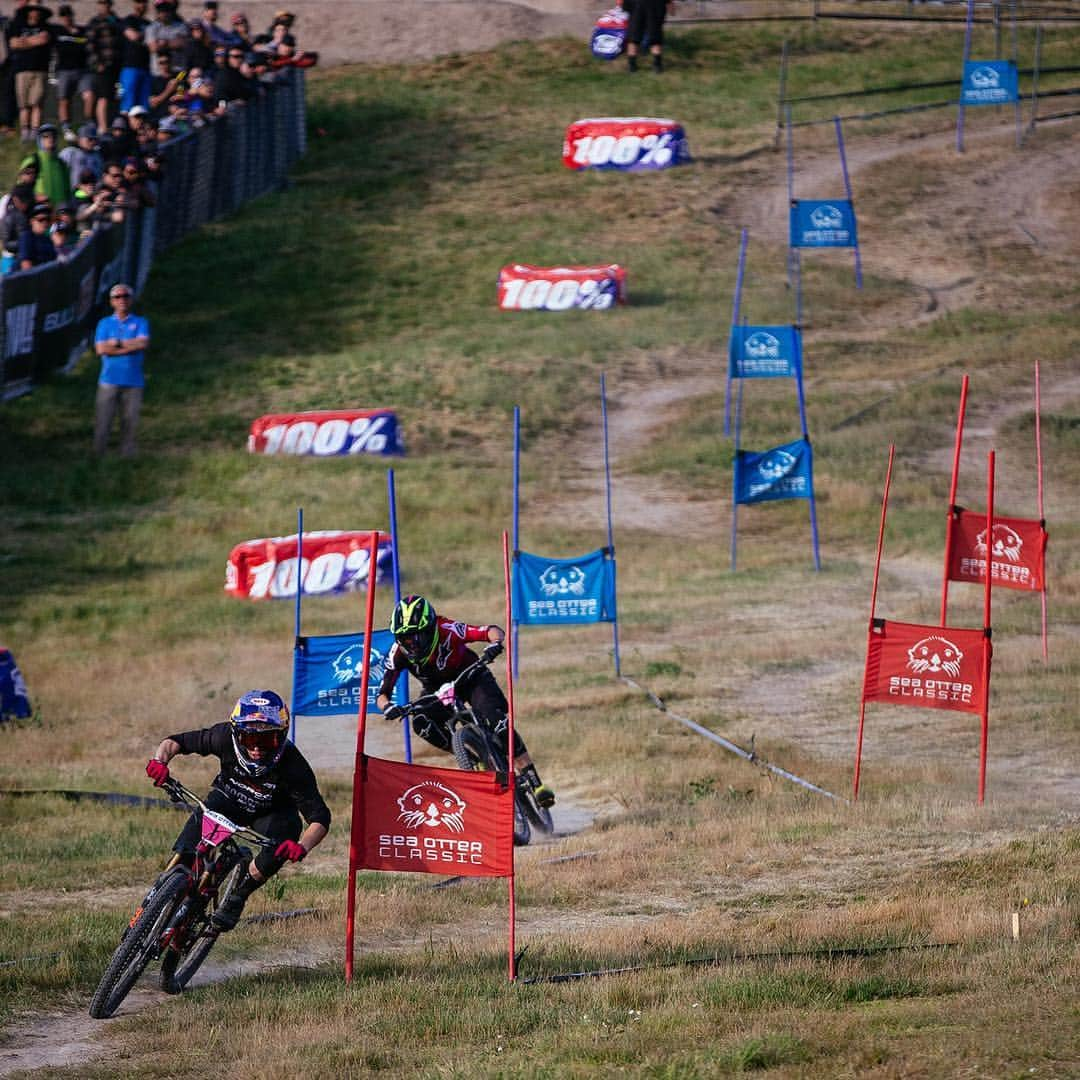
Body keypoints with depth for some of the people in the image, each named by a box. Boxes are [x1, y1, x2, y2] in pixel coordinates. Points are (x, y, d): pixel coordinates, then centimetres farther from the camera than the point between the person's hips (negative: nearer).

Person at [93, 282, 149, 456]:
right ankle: (97, 457, -1)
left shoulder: (140, 323, 11)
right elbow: (101, 349, -3)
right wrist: (129, 347, -5)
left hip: (133, 381, 0)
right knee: (102, 423, -5)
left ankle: (127, 458, 3)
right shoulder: (105, 323, 12)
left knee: (130, 422, -1)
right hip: (109, 381, 0)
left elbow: (143, 343, -8)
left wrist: (116, 343, -6)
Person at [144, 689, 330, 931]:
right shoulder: (226, 737, -30)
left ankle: (236, 899, -7)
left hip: (272, 812, -1)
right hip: (228, 799, 1)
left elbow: (320, 817, -34)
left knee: (278, 849, -31)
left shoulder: (292, 765, -35)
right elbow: (176, 741, -18)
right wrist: (160, 761, -40)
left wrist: (302, 847, -54)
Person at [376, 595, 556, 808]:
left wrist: (495, 643, -63)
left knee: (494, 719, -27)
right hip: (437, 690, 3)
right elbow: (382, 694, -23)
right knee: (421, 724, -27)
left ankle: (535, 782, -24)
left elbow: (492, 631, -40)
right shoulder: (398, 653, -25)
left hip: (471, 679, -3)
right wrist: (387, 708, -47)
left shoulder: (446, 631, -34)